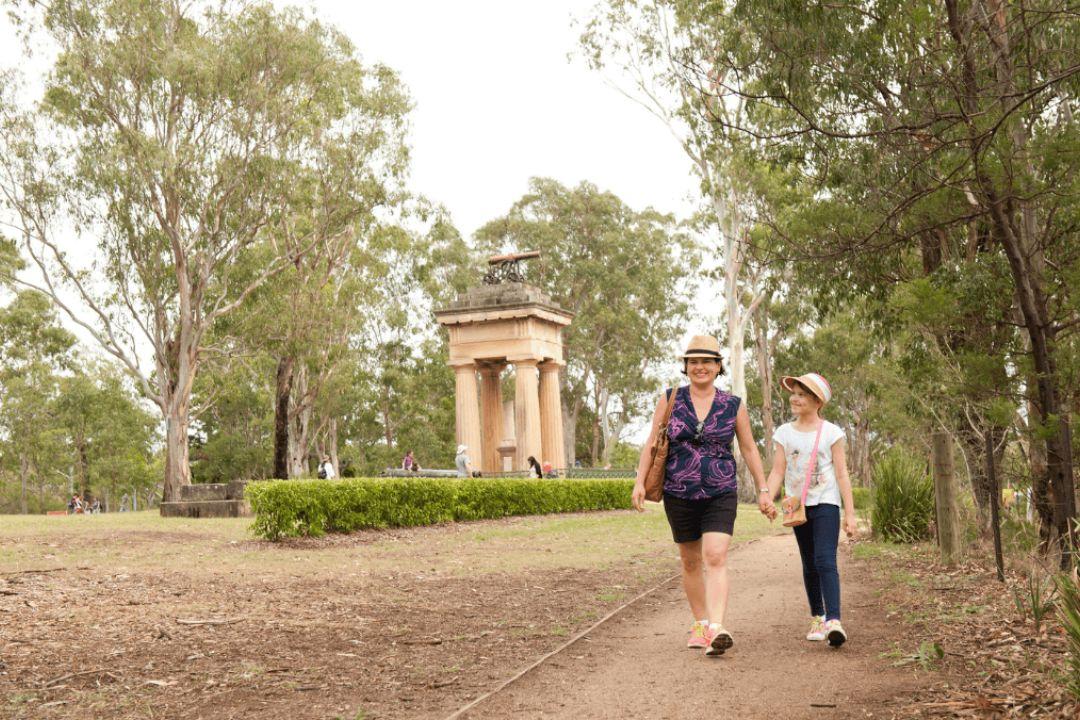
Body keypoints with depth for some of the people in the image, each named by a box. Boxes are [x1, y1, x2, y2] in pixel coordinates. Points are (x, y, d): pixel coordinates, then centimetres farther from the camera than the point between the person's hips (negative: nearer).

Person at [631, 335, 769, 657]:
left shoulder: (734, 406, 1)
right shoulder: (670, 400, 1)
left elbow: (749, 449, 8)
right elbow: (651, 443, 4)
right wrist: (640, 482, -4)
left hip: (720, 494, -1)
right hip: (679, 495, 2)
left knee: (715, 558, -17)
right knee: (690, 561, 13)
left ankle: (716, 630, -25)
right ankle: (700, 624, 28)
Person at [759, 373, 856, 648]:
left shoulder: (831, 433, -2)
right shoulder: (784, 433, 6)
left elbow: (842, 475, -2)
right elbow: (778, 472, 0)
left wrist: (850, 513, -5)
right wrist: (767, 496, -19)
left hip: (825, 503, -4)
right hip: (798, 505, 4)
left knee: (825, 561, -18)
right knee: (809, 565, 11)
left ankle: (834, 621, -25)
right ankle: (817, 617, 24)